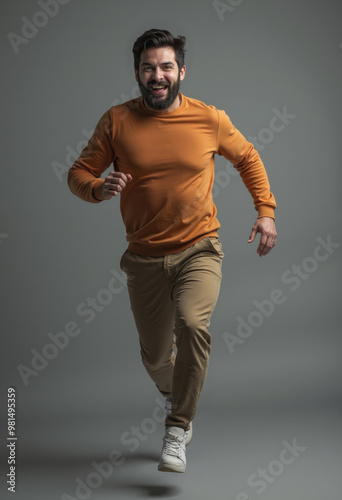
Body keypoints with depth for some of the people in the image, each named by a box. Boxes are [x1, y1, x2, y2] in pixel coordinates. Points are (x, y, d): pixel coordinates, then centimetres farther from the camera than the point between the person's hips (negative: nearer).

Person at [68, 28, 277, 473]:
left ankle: (177, 430, -13)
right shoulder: (117, 121, -5)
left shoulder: (210, 119, -4)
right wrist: (99, 188, -21)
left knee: (192, 324, -28)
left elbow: (248, 158, 13)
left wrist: (265, 210, 5)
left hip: (199, 250, -1)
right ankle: (173, 392, 50)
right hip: (145, 257, 2)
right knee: (155, 355, 13)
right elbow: (78, 173, 1)